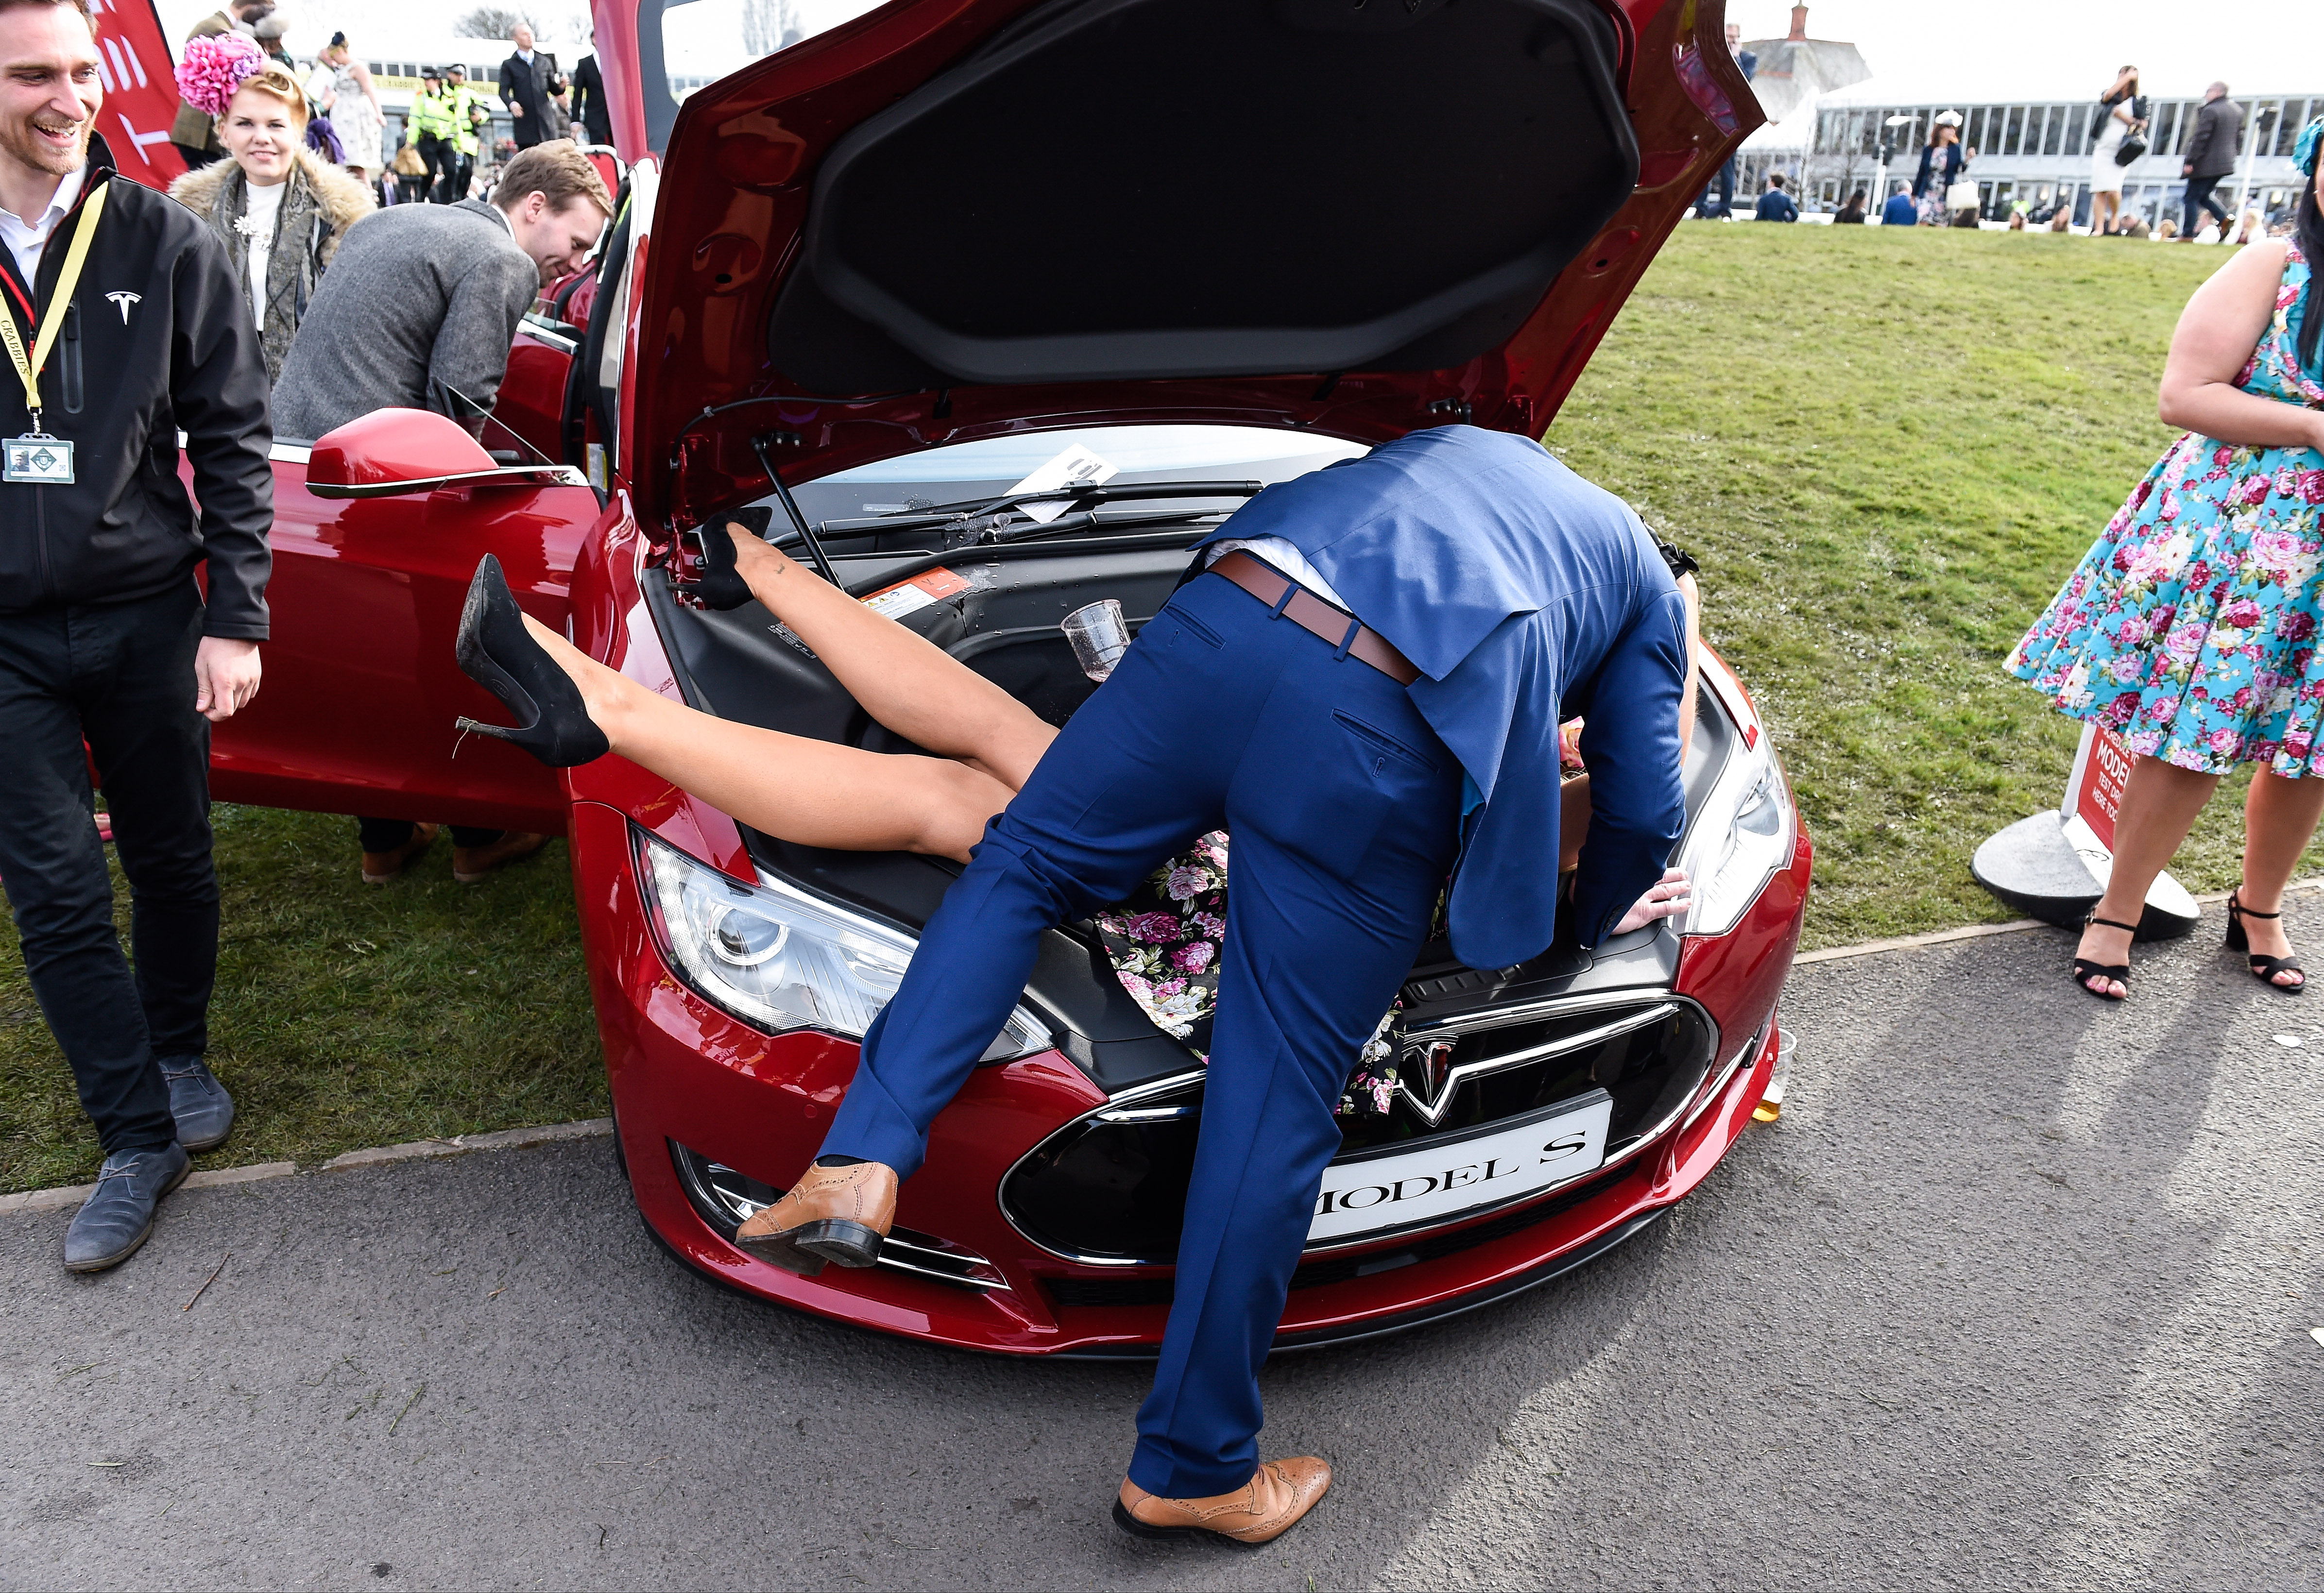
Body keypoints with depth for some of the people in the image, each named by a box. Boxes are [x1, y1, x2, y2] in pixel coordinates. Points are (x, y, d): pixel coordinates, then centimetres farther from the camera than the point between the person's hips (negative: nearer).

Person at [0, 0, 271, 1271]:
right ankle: (138, 1139, 12)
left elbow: (234, 439, -1)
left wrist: (235, 616, -7)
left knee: (172, 861, 13)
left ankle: (180, 1057, 36)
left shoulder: (164, 244, -1)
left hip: (145, 613, 0)